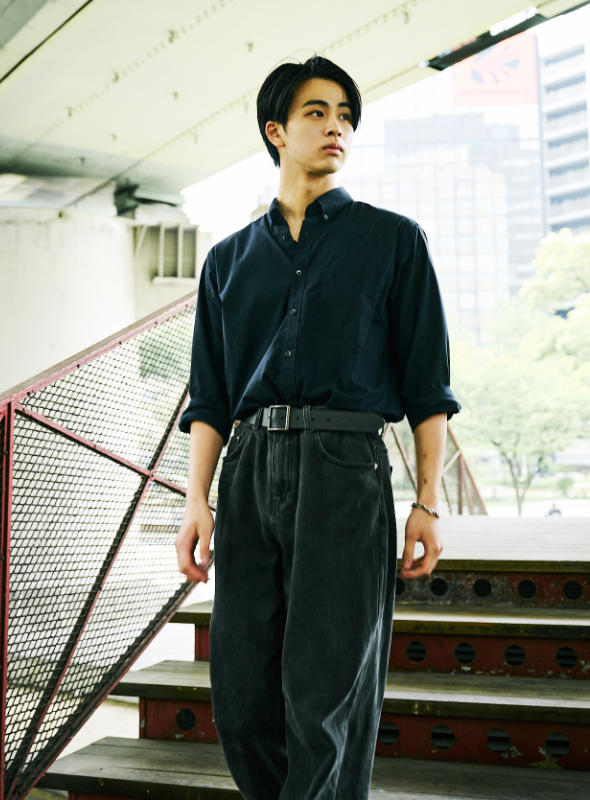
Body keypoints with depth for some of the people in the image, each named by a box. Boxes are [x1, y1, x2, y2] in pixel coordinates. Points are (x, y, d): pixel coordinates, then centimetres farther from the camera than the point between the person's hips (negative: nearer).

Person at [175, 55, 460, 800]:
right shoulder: (229, 258, 18)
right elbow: (209, 396, 14)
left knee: (325, 692, -5)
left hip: (344, 465, -3)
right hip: (249, 471, 3)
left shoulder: (391, 240, 11)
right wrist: (196, 500, 3)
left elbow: (427, 382, 6)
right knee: (240, 688, 3)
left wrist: (428, 503, -2)